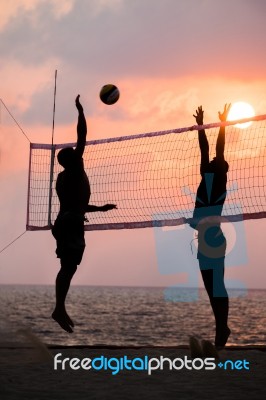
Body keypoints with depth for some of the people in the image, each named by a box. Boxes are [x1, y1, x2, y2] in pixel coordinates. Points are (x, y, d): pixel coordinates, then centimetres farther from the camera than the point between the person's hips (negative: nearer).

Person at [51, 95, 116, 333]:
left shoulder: (64, 178, 20)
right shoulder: (75, 170, -4)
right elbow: (82, 136, -7)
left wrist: (101, 208, 36)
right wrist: (80, 110, -1)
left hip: (65, 222, 9)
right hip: (71, 224, -9)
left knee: (68, 267, 10)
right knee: (69, 267, -12)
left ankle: (60, 309, 8)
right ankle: (60, 309, -18)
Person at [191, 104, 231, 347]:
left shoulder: (220, 179, 1)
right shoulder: (206, 177, 17)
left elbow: (219, 150, -4)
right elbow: (205, 150, 19)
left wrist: (223, 124, -2)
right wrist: (200, 125, 22)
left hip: (214, 238, -7)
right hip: (204, 239, 7)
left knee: (217, 286, -8)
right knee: (211, 287, 8)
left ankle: (222, 329, -8)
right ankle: (221, 327, 12)